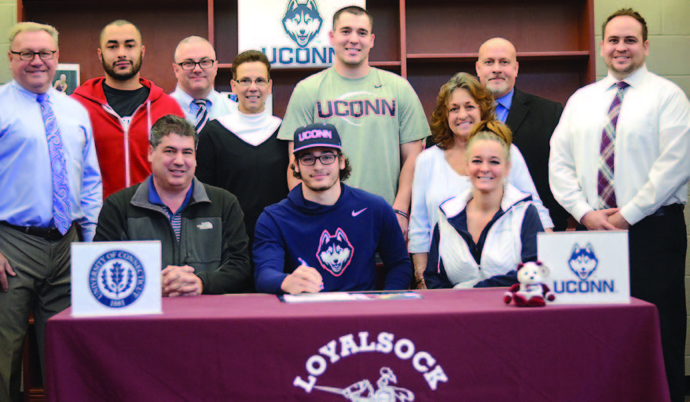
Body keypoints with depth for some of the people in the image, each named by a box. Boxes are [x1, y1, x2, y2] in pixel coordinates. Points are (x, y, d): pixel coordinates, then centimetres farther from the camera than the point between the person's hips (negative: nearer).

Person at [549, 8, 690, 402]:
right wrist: (585, 213, -5)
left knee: (658, 327, -1)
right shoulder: (581, 100, 14)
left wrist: (626, 215, -12)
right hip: (593, 230, 4)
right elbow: (559, 163, 9)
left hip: (653, 230, -4)